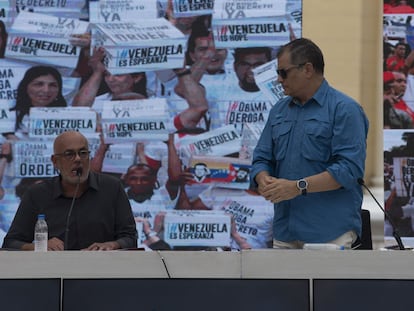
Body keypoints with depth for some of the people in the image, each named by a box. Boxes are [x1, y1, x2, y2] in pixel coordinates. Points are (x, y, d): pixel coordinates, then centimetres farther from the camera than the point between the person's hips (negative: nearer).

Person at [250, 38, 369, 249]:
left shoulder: (344, 109, -6)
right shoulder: (279, 111, 15)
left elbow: (350, 168, -15)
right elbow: (262, 159, 16)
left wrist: (299, 187, -20)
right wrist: (264, 181, -8)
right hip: (285, 232, 6)